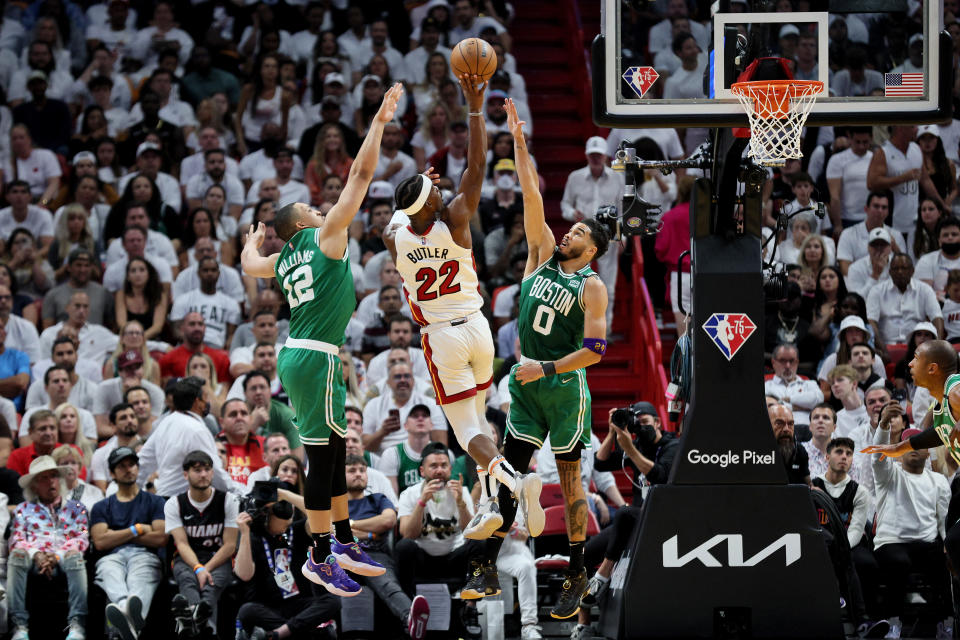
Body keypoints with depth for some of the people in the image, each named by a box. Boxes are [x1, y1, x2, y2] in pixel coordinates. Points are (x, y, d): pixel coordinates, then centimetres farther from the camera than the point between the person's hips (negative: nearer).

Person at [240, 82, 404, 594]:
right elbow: (360, 175, -7)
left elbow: (249, 264, 38)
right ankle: (319, 559, -6)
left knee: (333, 452, 16)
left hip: (297, 356, 9)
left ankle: (343, 544, 23)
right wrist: (379, 122, -3)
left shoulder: (283, 259, 15)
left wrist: (254, 239, 57)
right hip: (316, 357, -9)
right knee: (322, 455, -7)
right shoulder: (325, 236, -4)